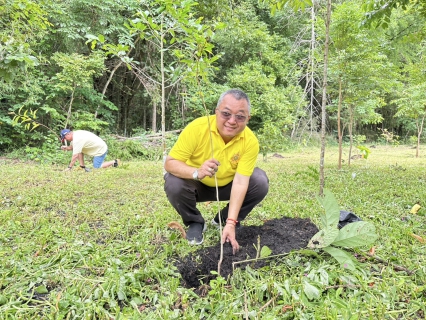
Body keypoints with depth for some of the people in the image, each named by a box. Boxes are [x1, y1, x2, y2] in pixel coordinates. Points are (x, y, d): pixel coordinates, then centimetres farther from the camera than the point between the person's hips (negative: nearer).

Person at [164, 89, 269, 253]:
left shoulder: (250, 141, -25)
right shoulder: (197, 128, -29)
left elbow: (240, 182, -27)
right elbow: (169, 163, -27)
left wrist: (230, 223, -36)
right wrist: (197, 172, -48)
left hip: (227, 186, 2)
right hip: (196, 185, -1)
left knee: (260, 182, -21)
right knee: (173, 183, -31)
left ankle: (223, 220, 3)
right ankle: (195, 223, 0)